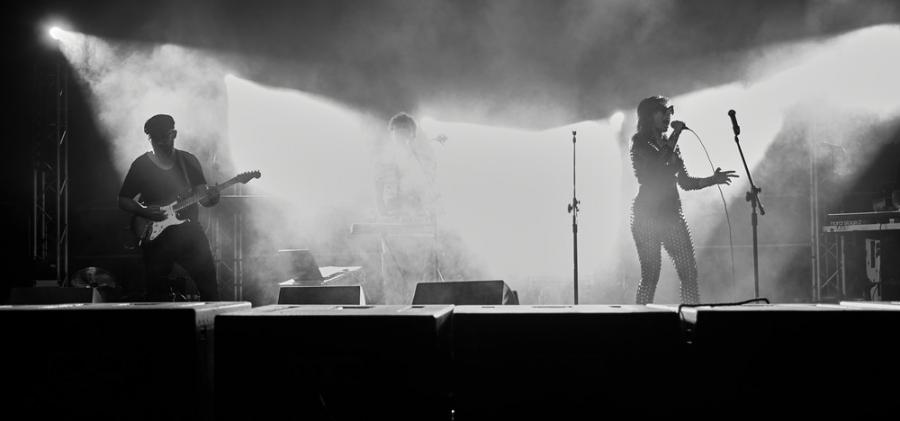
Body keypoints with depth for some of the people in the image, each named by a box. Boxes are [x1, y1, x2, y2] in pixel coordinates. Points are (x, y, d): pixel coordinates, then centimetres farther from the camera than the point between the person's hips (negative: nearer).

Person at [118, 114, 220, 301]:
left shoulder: (188, 161, 7)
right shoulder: (141, 165, 1)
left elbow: (203, 196, 6)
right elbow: (123, 200, 5)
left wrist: (211, 197, -17)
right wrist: (144, 211, -14)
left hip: (189, 231, 1)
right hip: (156, 236, -1)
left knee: (208, 283, -3)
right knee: (158, 294, 3)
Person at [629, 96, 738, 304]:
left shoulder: (670, 144, 17)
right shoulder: (640, 142, -2)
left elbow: (685, 182, 19)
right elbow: (659, 162, -20)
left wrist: (712, 180, 5)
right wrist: (676, 134, -11)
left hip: (671, 214, 6)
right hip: (647, 216, -6)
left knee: (689, 271, -2)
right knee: (650, 275, -7)